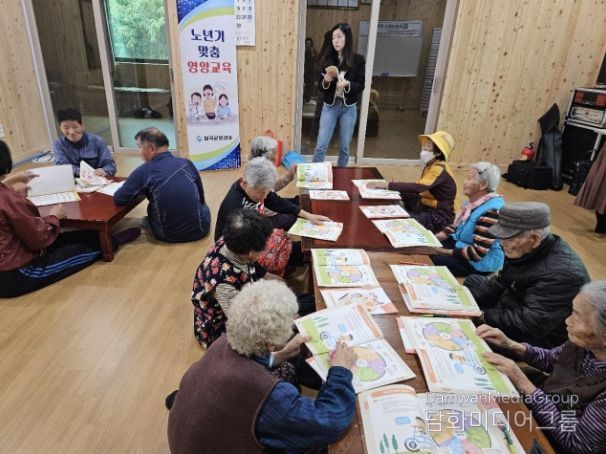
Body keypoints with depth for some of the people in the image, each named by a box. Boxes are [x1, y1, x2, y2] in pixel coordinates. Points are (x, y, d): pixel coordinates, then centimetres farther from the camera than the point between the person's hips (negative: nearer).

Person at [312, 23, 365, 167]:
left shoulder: (358, 60, -4)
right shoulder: (327, 59, -1)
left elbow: (360, 85, -3)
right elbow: (320, 86, 2)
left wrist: (347, 84, -22)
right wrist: (326, 80, -20)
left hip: (349, 108, 0)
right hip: (330, 106, 0)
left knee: (344, 147, 10)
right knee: (321, 146, -3)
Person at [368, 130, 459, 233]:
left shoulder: (440, 169, -24)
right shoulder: (430, 165, 5)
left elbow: (417, 187, -37)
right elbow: (420, 188, 6)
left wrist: (387, 185, -38)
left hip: (440, 216, -9)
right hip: (426, 205, 9)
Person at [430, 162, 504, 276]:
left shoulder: (492, 211, -27)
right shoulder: (474, 201, 2)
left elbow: (477, 252, -29)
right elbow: (457, 225, 12)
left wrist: (445, 252, -25)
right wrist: (434, 238, -3)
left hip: (481, 261, -9)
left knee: (430, 262, -19)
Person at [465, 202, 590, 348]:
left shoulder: (562, 272, -33)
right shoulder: (525, 250, -7)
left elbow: (528, 325, -34)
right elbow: (501, 283, 6)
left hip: (538, 340, -9)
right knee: (473, 281, 10)